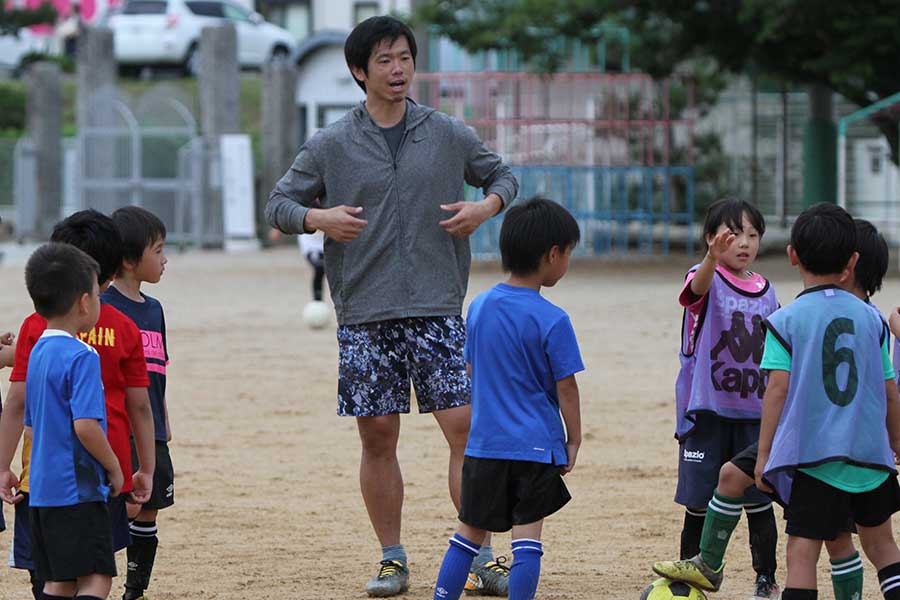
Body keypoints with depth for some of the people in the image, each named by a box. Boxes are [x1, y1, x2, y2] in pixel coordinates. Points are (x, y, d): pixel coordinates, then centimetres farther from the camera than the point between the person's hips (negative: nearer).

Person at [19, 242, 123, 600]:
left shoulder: (38, 353, 12)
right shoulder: (81, 357, -15)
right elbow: (86, 425, -22)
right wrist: (114, 467, -8)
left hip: (43, 488, 9)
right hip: (79, 490, -9)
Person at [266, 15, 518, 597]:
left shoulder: (449, 135, 6)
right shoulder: (330, 145, 3)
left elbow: (503, 175, 19)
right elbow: (279, 204, 9)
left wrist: (486, 206, -2)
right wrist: (318, 218, -11)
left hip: (437, 308, 0)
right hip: (364, 313, 0)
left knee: (465, 427, -6)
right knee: (378, 435, 2)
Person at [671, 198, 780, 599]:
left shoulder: (765, 290, 8)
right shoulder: (708, 280, -7)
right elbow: (697, 287, -34)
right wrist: (712, 259, -56)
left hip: (753, 414, 4)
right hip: (706, 412, -4)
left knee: (758, 502, 5)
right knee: (699, 505, 2)